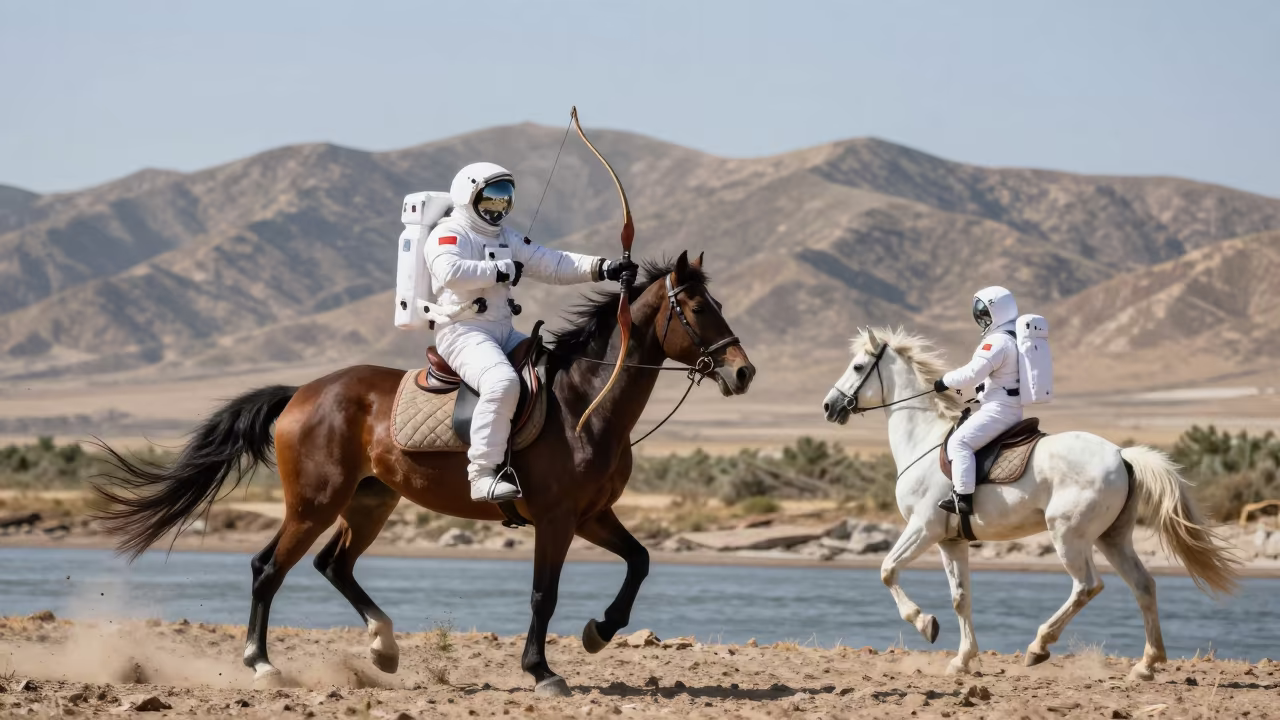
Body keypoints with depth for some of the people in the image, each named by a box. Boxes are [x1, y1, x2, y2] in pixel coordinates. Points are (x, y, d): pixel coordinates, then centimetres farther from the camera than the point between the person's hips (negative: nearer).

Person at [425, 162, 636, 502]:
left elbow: (553, 264, 12)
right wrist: (503, 271, -18)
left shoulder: (507, 239, 19)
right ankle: (483, 473, -36)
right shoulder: (450, 234, -5)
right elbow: (449, 272, -26)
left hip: (504, 333, 9)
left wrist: (603, 268, -2)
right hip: (463, 331, -9)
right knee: (502, 383, -35)